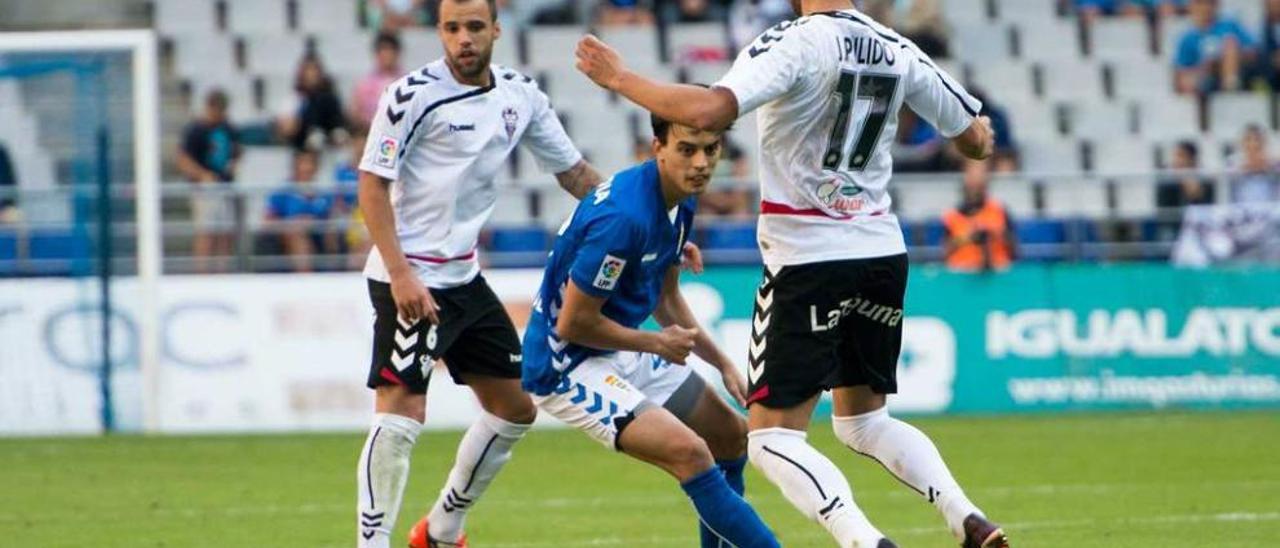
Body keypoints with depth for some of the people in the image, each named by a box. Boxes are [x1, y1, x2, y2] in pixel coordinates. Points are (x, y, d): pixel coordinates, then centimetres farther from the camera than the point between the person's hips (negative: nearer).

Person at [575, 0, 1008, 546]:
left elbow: (708, 112, -29)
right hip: (882, 251, 7)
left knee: (771, 437, -2)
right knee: (863, 420, 24)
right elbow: (976, 141, 16)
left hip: (808, 260, -7)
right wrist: (980, 126, 40)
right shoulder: (898, 51, 4)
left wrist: (620, 79, -15)